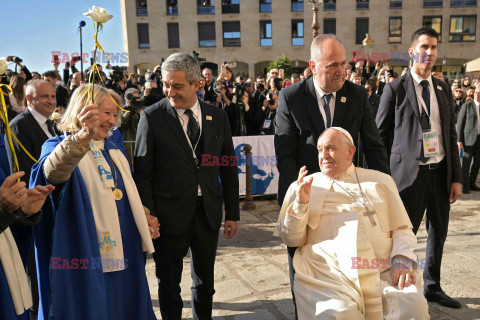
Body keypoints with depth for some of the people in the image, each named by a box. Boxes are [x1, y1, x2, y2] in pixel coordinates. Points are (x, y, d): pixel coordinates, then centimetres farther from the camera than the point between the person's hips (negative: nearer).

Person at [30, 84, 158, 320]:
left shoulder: (114, 151, 13)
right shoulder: (58, 146, -9)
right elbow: (53, 171, -35)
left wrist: (143, 216, 5)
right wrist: (83, 137, -53)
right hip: (85, 257, -6)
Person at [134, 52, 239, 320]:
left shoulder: (218, 117, 2)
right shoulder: (152, 117, -6)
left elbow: (228, 168, 6)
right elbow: (142, 172, -5)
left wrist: (233, 213, 5)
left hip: (208, 213, 3)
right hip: (170, 215, -2)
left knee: (205, 281, 19)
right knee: (169, 283, 14)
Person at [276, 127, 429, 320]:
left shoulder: (380, 181, 21)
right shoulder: (303, 186, 16)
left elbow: (402, 229, 17)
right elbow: (290, 239, 11)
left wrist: (403, 260, -3)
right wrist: (301, 203, -6)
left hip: (384, 272, 2)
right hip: (329, 273, -1)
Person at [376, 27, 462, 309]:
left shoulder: (444, 89, 11)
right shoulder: (396, 89, -4)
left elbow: (451, 135, 11)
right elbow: (380, 136, -4)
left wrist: (456, 177, 6)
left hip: (441, 172, 5)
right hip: (410, 173, -5)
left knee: (439, 233, 15)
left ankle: (432, 287, 35)